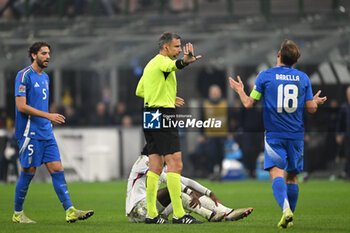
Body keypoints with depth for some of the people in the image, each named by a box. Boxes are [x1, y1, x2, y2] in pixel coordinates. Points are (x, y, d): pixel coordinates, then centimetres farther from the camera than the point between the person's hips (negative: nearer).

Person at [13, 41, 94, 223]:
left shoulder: (45, 77, 18)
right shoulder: (24, 76, -9)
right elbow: (21, 106, -16)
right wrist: (48, 116, -19)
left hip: (46, 133, 8)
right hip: (30, 133, -8)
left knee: (57, 170, -1)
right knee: (28, 172, -2)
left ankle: (70, 211, -6)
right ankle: (18, 214, 10)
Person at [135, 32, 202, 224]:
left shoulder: (150, 64, 20)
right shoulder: (162, 61, -9)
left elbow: (139, 91, 30)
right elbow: (173, 65, -35)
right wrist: (185, 61, -58)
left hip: (149, 115, 10)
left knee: (156, 167, 9)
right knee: (175, 165, -11)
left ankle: (151, 214, 7)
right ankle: (178, 214, -15)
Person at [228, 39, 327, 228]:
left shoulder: (265, 76, -3)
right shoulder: (303, 78, 4)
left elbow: (249, 104, 0)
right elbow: (311, 109, 5)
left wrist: (240, 91, 20)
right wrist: (316, 101, 28)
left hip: (274, 134, -3)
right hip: (296, 135, 3)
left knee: (276, 173, -12)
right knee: (292, 176, 14)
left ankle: (286, 208, -36)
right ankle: (289, 218, 17)